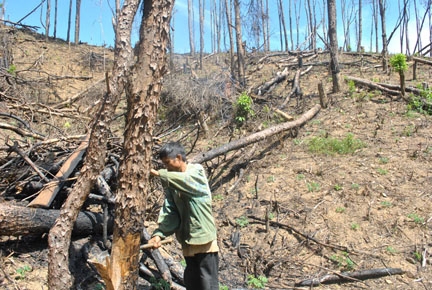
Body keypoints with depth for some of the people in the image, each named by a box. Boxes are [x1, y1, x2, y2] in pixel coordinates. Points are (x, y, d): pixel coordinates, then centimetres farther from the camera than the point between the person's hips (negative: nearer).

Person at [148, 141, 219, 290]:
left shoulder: (197, 171, -6)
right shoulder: (172, 183, 8)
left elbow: (185, 180, -29)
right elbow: (169, 211, -1)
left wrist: (160, 174, -28)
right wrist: (159, 233, -15)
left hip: (204, 238, -6)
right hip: (187, 240, 6)